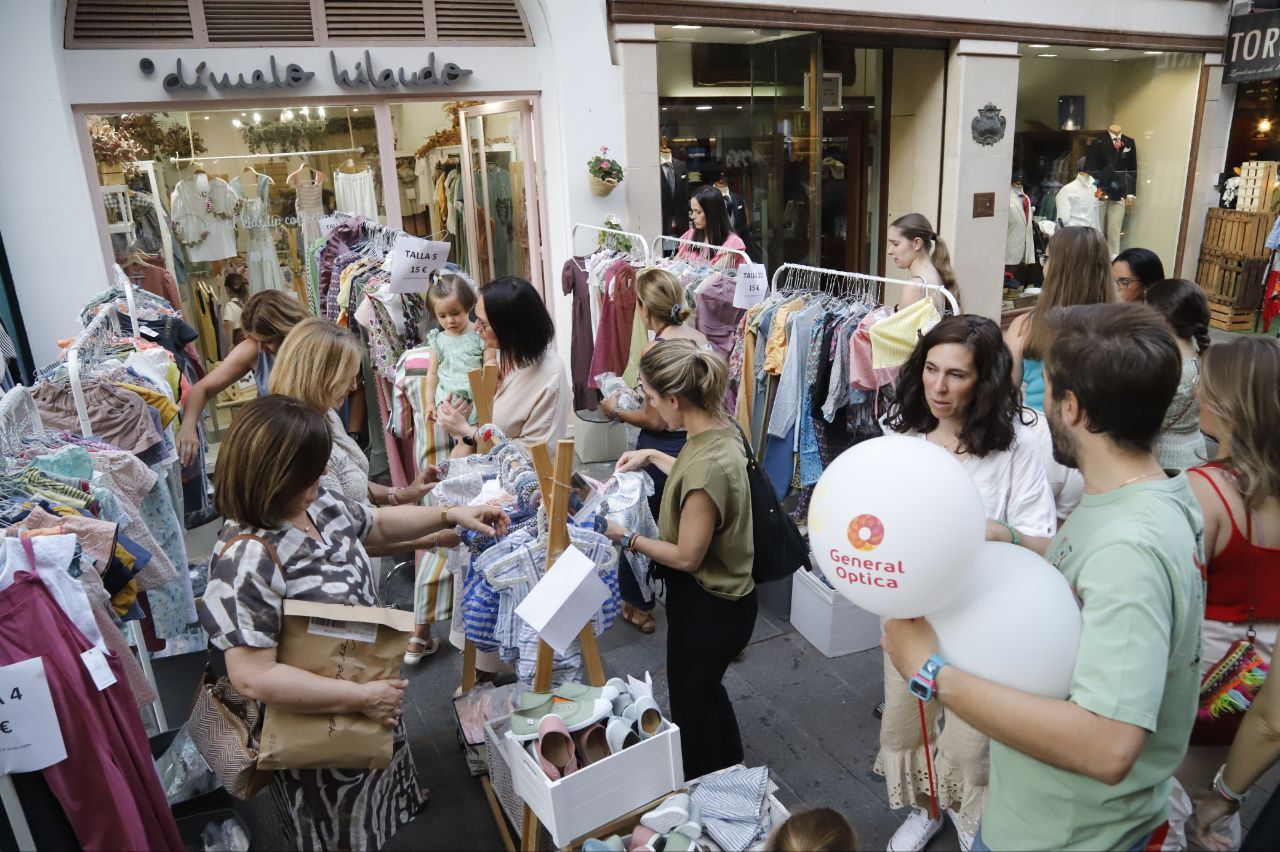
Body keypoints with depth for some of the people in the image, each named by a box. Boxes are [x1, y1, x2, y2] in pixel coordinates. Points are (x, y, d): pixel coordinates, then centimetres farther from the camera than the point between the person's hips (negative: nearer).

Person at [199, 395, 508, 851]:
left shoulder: (318, 503, -10)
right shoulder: (246, 560, -35)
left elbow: (378, 523, 10)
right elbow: (254, 678, -35)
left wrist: (452, 515, 3)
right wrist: (361, 697, -31)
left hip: (370, 685, 7)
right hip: (317, 723, -7)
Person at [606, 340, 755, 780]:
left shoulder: (709, 465, -36)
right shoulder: (721, 427, -8)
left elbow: (687, 556, -24)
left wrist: (626, 538, -13)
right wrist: (653, 457, 13)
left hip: (708, 608, -9)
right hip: (719, 597, 9)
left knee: (691, 700, 17)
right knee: (705, 688, 31)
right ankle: (731, 770, 55)